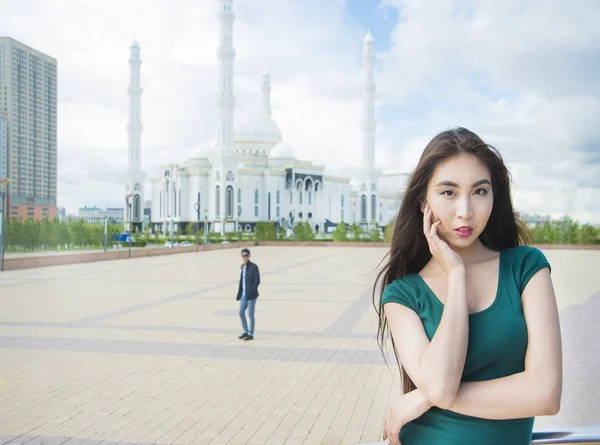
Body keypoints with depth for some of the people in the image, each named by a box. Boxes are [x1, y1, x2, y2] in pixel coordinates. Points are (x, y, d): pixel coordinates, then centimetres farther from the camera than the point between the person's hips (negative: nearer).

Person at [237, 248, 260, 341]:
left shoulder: (254, 267, -10)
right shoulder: (243, 267, 11)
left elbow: (257, 281, -14)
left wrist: (251, 292, -19)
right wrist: (239, 293, 12)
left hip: (251, 295, -7)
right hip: (244, 295, 7)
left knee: (250, 314, -1)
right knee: (241, 312, 9)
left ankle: (251, 334, 9)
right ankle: (245, 331, 23)